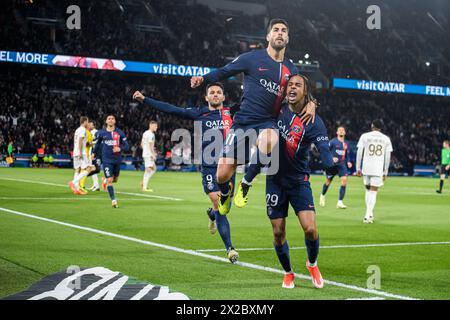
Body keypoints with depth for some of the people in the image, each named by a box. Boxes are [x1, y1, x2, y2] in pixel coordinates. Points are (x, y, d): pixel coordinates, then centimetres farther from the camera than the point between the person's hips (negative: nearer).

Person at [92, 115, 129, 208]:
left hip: (117, 159, 2)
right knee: (109, 180, -12)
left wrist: (120, 149, -22)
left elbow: (126, 146, -2)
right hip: (107, 160, -2)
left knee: (115, 179, 17)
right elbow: (98, 143, 20)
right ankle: (113, 200, -8)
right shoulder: (101, 133, 0)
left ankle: (105, 180, 51)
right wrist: (94, 153, 27)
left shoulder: (120, 133, -2)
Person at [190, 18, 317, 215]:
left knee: (270, 141, -39)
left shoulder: (291, 69, 11)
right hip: (243, 121, -1)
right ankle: (225, 193, 35)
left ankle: (246, 184, -14)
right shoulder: (252, 58, 0)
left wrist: (311, 103, 0)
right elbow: (224, 72, 3)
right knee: (222, 176, -6)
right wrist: (203, 79, -15)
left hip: (267, 123, 1)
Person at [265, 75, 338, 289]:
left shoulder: (313, 121, -12)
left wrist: (329, 164, -46)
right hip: (275, 179, 3)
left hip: (299, 181, -2)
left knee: (310, 228, -15)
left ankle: (312, 264, 16)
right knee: (278, 232, 2)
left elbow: (323, 149, -26)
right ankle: (288, 273, 25)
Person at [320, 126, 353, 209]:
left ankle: (340, 202, -13)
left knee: (344, 180, -15)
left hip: (342, 165, 4)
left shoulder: (346, 144, 11)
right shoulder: (333, 142, -5)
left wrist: (348, 162, 3)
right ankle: (322, 195, 39)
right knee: (328, 182, 7)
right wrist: (331, 158, -20)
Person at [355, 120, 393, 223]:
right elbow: (388, 157, 6)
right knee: (373, 192, 0)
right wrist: (385, 172, 12)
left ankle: (369, 214, 17)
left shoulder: (365, 136, 4)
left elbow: (359, 153, 1)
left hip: (366, 168, 1)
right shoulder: (386, 139, 7)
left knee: (368, 190, 18)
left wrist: (358, 168, 6)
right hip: (378, 169, -1)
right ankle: (368, 215, -10)